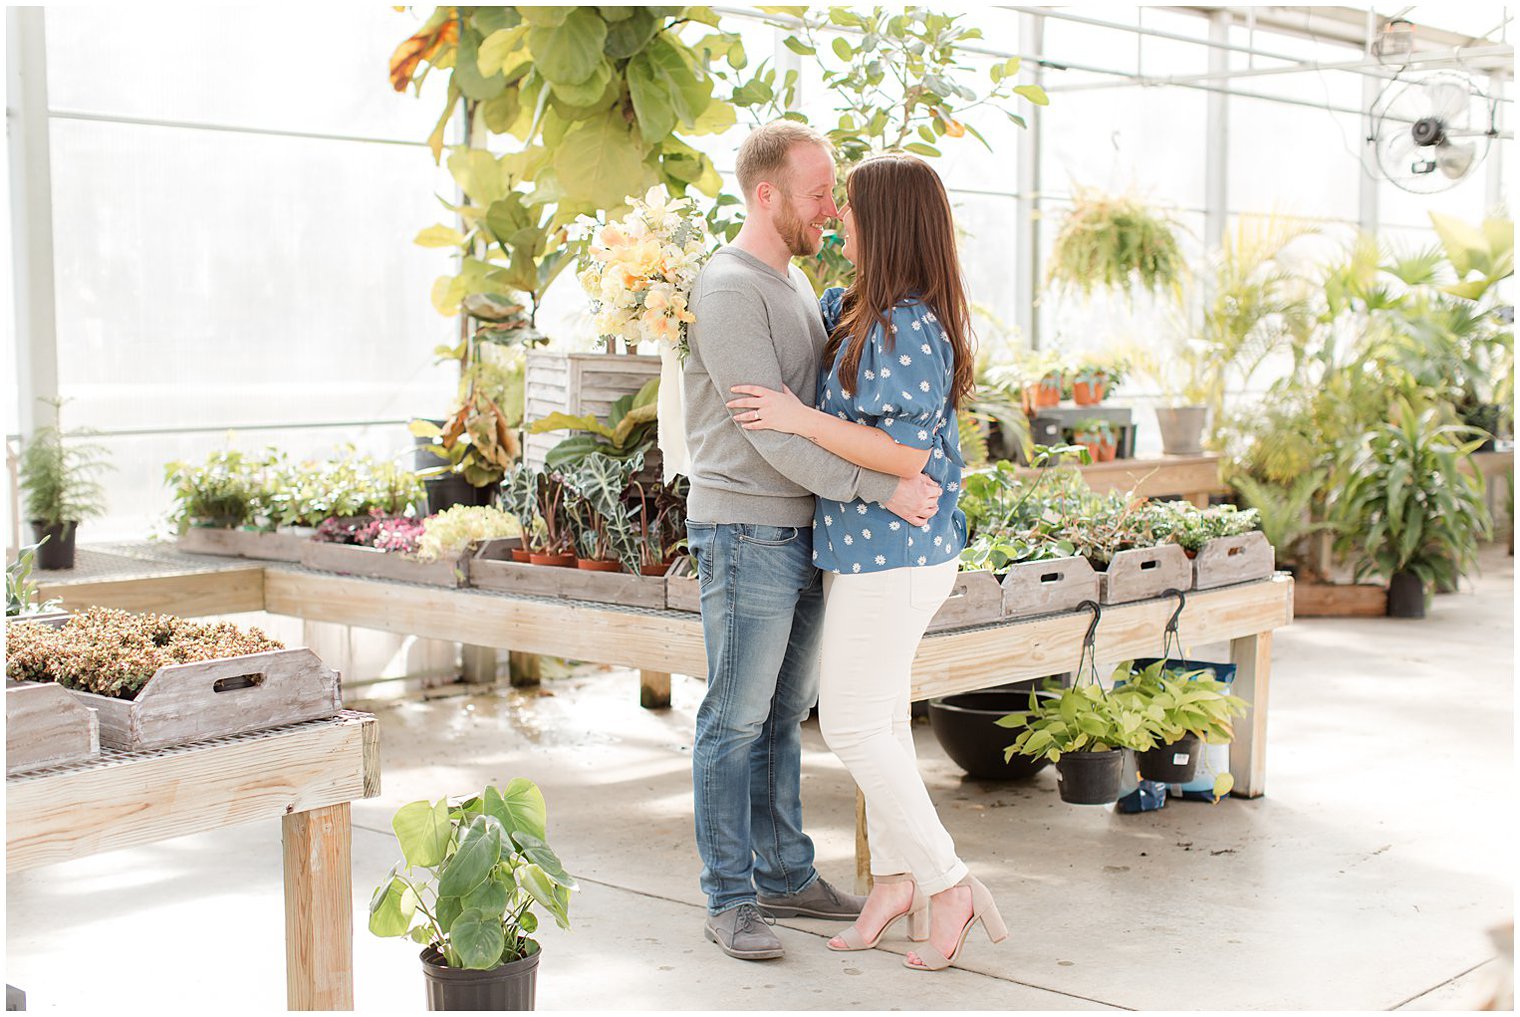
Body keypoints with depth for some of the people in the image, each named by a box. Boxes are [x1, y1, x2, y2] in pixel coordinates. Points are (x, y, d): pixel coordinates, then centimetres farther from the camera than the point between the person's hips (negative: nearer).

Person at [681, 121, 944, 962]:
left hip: (801, 531, 9)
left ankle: (785, 876, 24)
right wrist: (880, 488, -24)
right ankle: (729, 901, 7)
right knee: (735, 720, -1)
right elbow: (769, 430, -21)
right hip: (745, 534, -9)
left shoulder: (795, 284, 16)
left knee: (783, 715, 15)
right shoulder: (728, 290, -15)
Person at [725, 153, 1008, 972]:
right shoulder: (851, 309, 9)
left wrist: (800, 420, -22)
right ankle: (894, 880, 26)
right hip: (867, 547, 10)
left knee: (852, 727, -3)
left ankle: (949, 886, 5)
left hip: (892, 554, -10)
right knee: (879, 721, 15)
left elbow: (906, 453, -26)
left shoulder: (908, 328, -21)